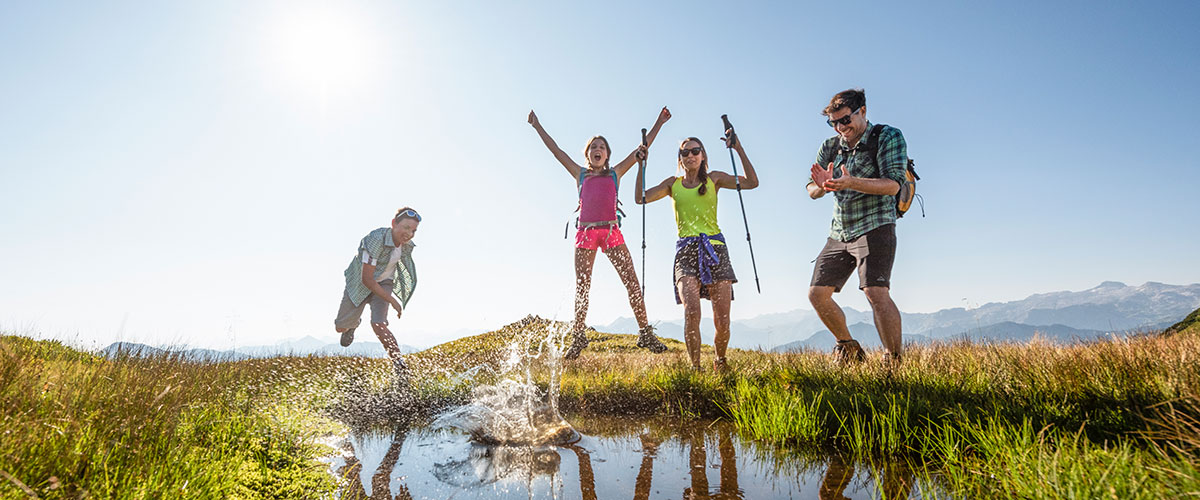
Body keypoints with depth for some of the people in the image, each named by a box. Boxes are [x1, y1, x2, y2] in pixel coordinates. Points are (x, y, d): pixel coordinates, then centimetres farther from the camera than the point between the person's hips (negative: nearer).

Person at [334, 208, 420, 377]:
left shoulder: (407, 245, -15)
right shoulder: (376, 239, -36)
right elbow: (366, 279, -34)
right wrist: (392, 301, -30)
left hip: (384, 283, 2)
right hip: (360, 283, -2)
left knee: (378, 325, -20)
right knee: (341, 327, 11)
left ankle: (400, 364, -12)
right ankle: (353, 323, 47)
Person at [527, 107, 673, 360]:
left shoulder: (615, 173, 16)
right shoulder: (580, 174, 17)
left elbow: (643, 148, 17)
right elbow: (555, 149, 20)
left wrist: (659, 123, 18)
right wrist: (537, 126, 22)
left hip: (611, 231, 0)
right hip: (585, 232, 1)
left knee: (632, 281, -8)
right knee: (582, 286, 1)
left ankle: (646, 333, -2)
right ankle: (578, 337, 8)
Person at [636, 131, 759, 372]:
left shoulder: (714, 178, 11)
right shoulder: (673, 183, 14)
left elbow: (751, 182, 2)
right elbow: (640, 198, 8)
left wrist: (739, 149, -4)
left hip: (714, 248, 0)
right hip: (686, 250, 0)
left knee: (722, 321, -4)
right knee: (691, 311, -22)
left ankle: (720, 360, 24)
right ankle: (695, 367, -9)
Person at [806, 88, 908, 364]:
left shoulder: (888, 137, -3)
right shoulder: (830, 147, 12)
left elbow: (893, 185, -15)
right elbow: (811, 191, 7)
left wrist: (851, 182, -30)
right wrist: (822, 186, -18)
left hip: (875, 227, -6)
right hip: (839, 234, 6)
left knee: (876, 292, -23)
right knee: (817, 294, 3)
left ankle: (895, 362, -13)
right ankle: (849, 349, 22)